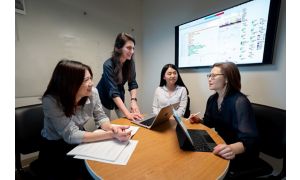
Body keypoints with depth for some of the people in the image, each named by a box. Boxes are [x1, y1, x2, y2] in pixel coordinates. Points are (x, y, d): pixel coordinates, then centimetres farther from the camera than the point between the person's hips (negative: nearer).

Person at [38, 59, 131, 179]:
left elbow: (100, 117, -5)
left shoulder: (92, 92, -14)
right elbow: (71, 135, -28)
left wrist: (111, 127, -28)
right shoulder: (51, 101, -26)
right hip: (54, 149, -4)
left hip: (79, 144, 4)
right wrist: (112, 134, -36)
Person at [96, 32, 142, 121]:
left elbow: (132, 83, -12)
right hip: (104, 98, -4)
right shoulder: (108, 65, -30)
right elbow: (113, 92, -34)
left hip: (119, 97, 4)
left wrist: (133, 100, -29)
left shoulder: (130, 63, -14)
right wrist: (127, 113, -40)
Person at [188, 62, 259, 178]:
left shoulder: (240, 102, -25)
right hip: (221, 146, 6)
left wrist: (232, 149, -50)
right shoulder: (212, 99, -2)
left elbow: (249, 140, -30)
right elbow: (210, 123, 12)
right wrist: (199, 120, -8)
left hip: (241, 156, -6)